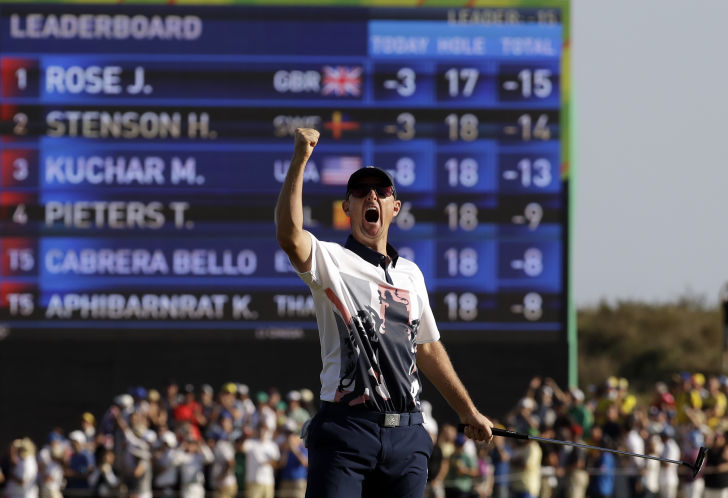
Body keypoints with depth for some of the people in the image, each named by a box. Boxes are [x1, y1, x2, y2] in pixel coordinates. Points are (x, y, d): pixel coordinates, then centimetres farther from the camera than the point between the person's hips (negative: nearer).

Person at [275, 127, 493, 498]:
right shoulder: (331, 261, 2)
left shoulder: (410, 274, 20)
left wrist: (468, 412, 31)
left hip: (406, 434, 5)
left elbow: (428, 349, 28)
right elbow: (288, 235, -21)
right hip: (347, 429, -5)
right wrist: (299, 160, -28)